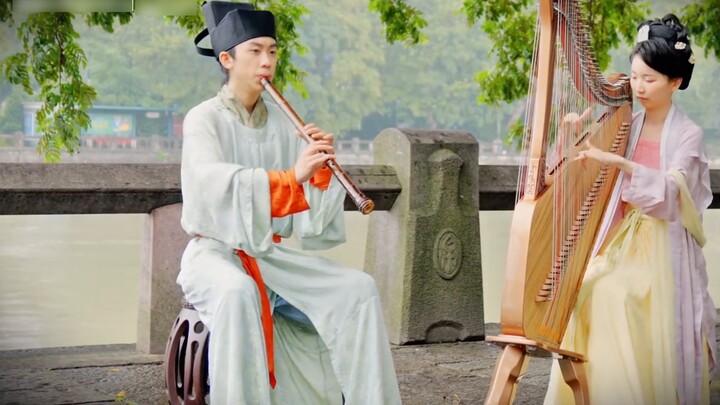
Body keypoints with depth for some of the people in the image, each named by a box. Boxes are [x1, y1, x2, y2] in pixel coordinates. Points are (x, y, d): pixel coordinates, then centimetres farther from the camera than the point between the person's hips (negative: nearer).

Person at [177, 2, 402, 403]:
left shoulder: (283, 123, 8)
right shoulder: (204, 119, -5)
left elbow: (306, 216, 5)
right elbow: (214, 183, -26)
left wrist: (320, 171, -15)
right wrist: (290, 176, -38)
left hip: (272, 253, 5)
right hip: (216, 251, -5)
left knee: (359, 288, -15)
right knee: (238, 292, -39)